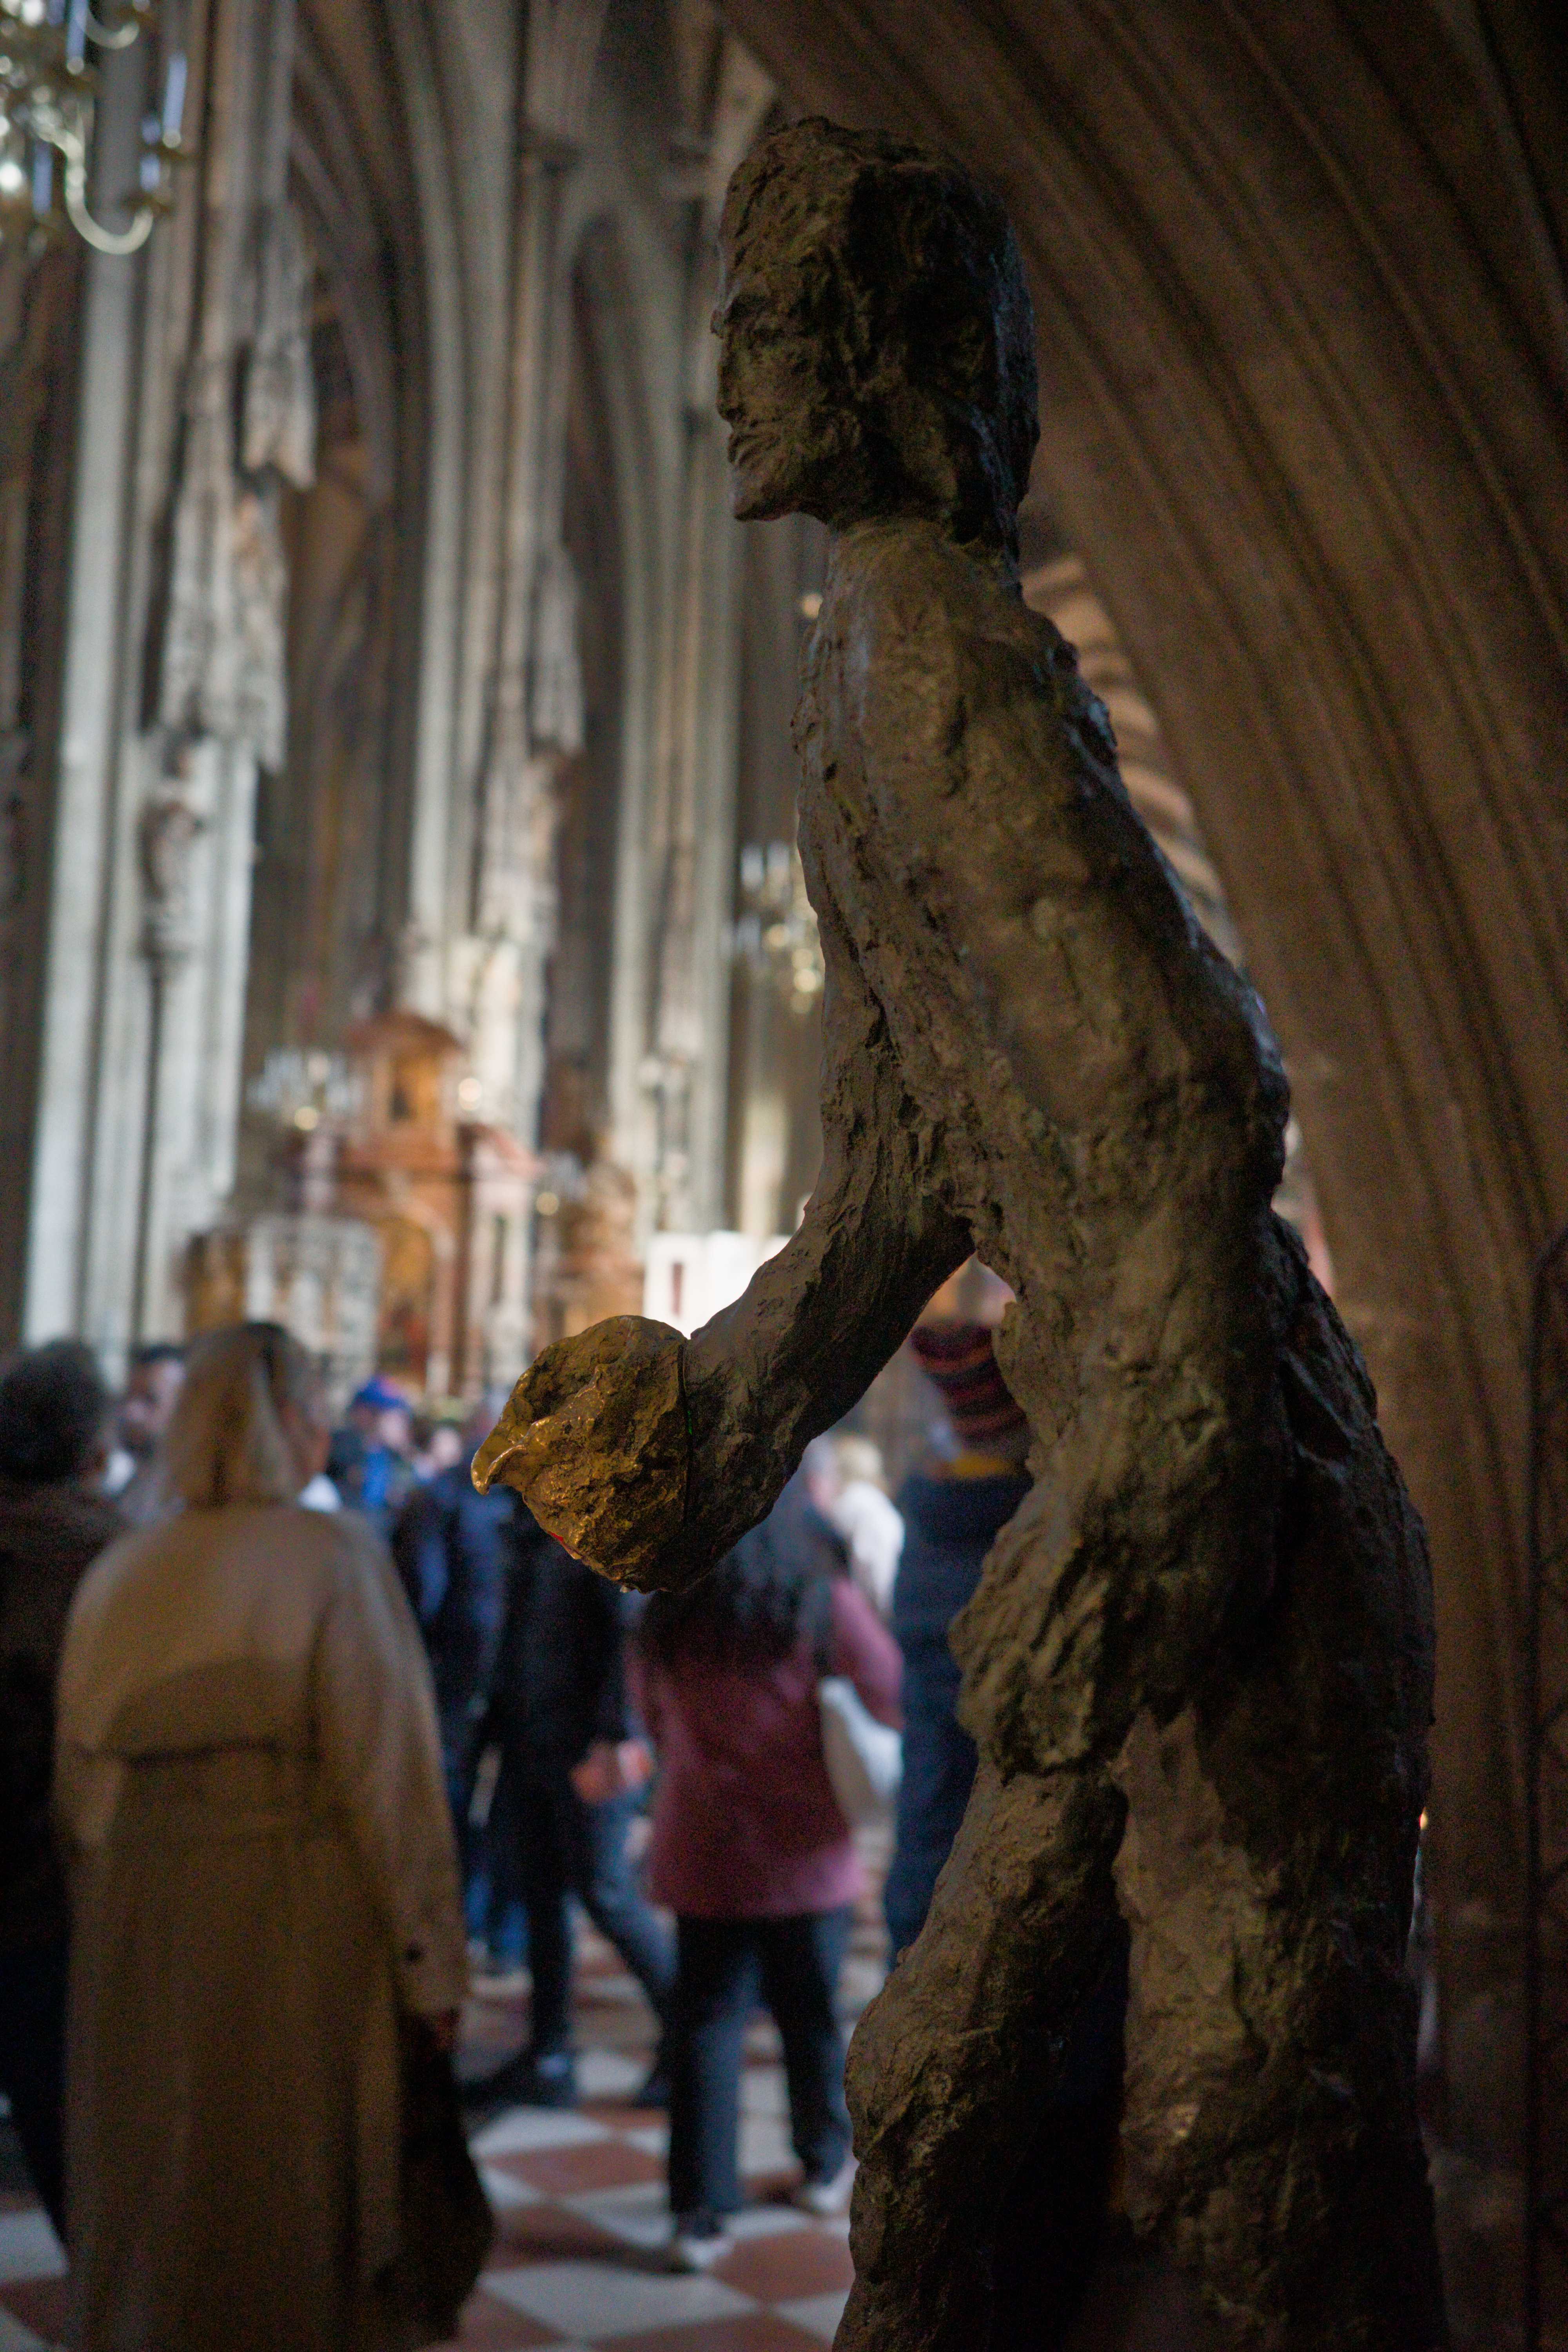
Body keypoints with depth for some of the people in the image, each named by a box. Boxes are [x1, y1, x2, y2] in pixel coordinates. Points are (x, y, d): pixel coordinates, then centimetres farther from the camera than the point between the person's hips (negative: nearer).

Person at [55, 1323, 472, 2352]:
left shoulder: (118, 1573, 3)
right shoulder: (333, 1554, -11)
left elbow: (79, 1783, 7)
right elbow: (390, 1769, -13)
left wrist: (108, 1936, 18)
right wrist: (431, 1965, -7)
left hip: (135, 1946, 5)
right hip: (294, 1937, -4)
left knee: (146, 2225, 18)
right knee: (292, 2223, 9)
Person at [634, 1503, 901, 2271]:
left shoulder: (666, 1615, -2)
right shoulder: (825, 1602, -10)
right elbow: (894, 1702, -6)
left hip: (702, 1853, 1)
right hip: (806, 1853, -1)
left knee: (705, 2025, 4)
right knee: (812, 2015, 16)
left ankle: (700, 2214, -3)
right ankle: (825, 2169, 34)